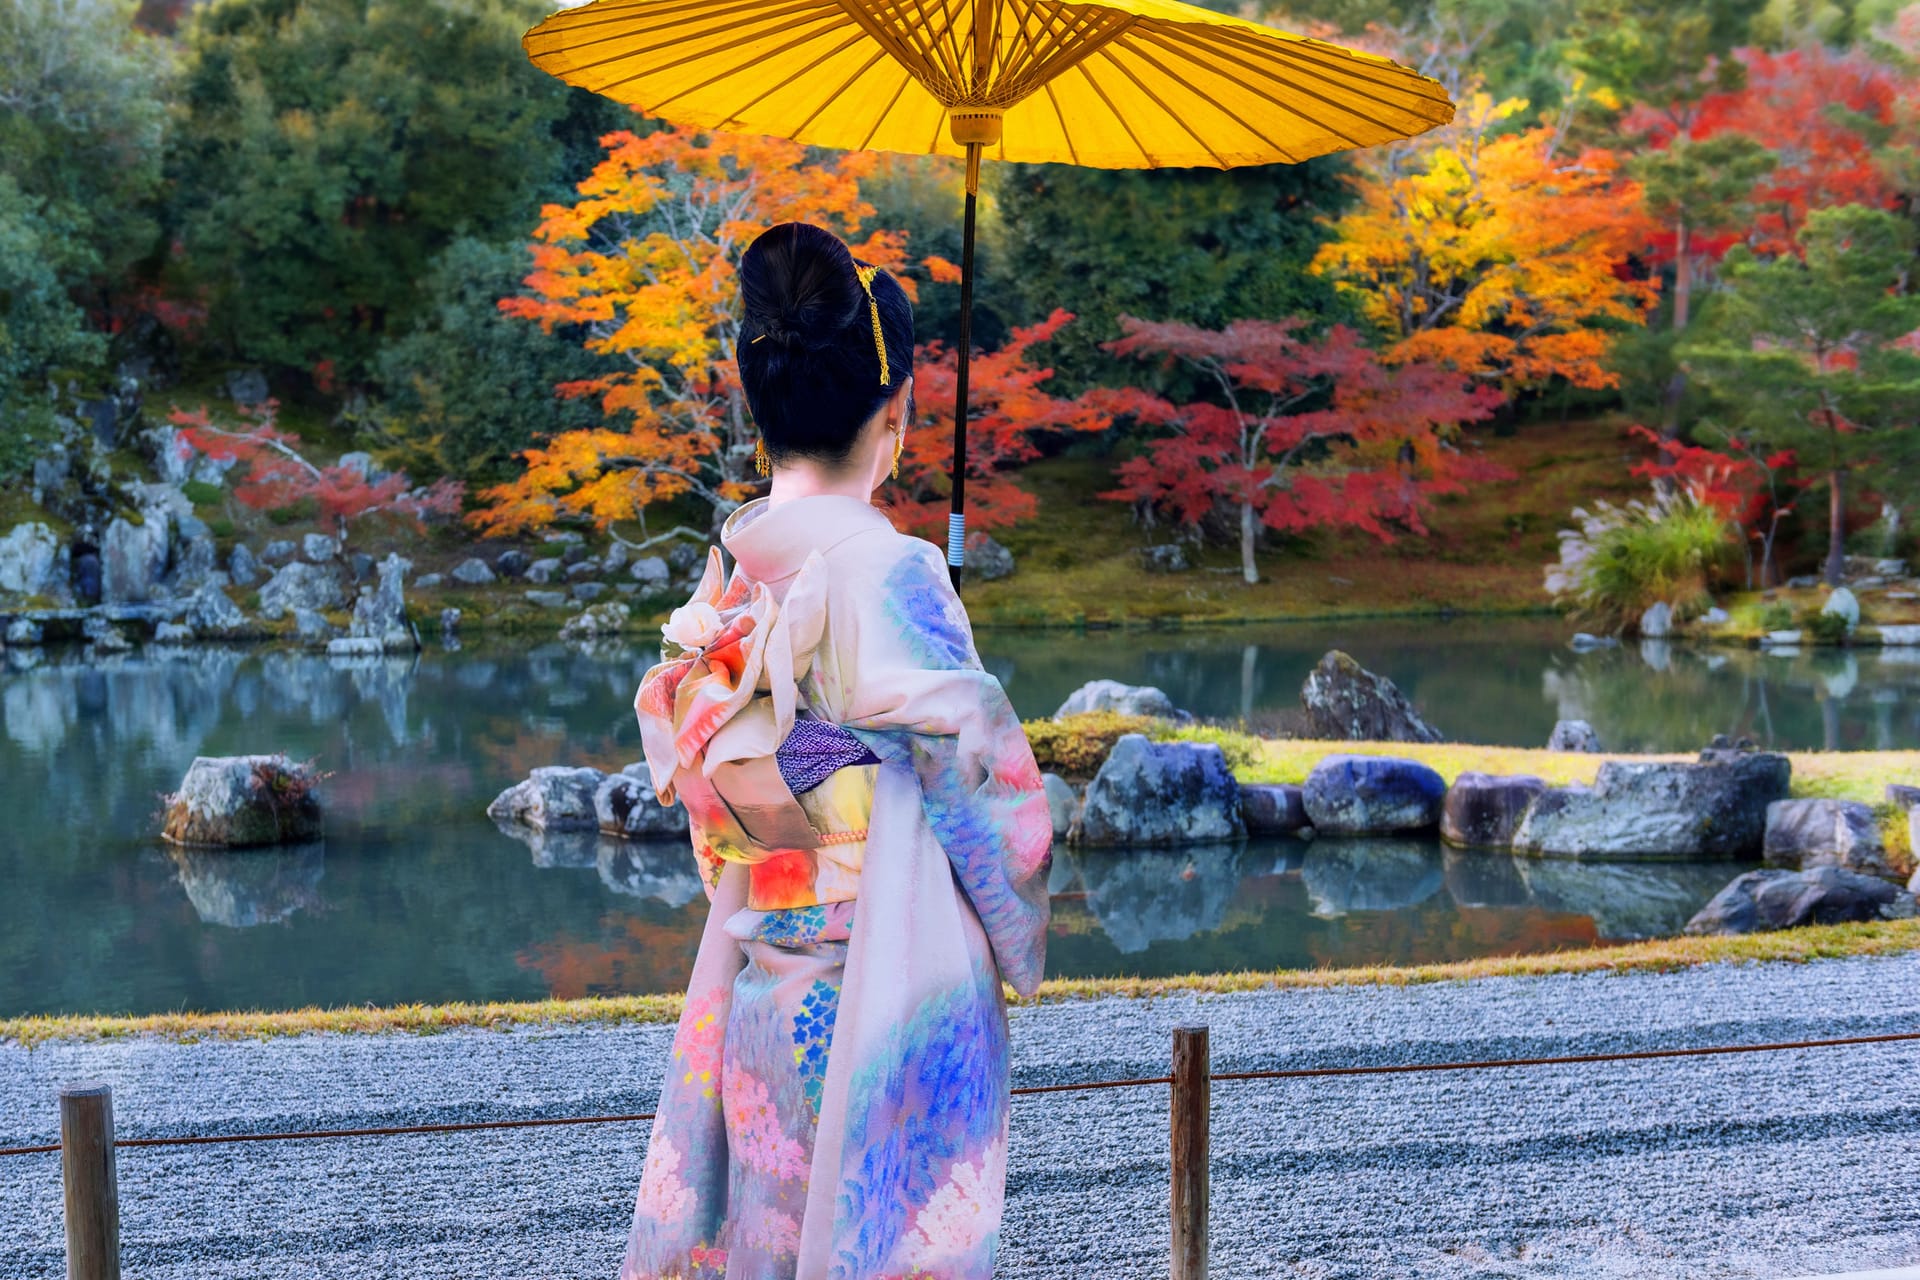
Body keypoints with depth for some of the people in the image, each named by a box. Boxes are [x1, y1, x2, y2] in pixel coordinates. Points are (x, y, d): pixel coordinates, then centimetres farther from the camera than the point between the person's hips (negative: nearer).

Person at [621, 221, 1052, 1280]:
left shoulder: (722, 584, 5)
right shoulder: (883, 571, -16)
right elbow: (981, 781, -12)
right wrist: (1019, 940, 3)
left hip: (751, 987, 7)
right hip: (887, 995, -7)